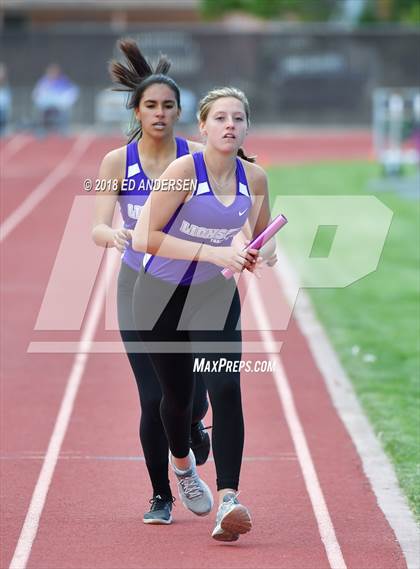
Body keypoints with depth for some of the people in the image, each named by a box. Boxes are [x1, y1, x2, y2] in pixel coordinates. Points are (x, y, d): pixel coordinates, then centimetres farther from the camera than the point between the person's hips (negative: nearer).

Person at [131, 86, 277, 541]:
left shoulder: (254, 178, -6)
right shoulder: (184, 170, -20)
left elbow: (261, 235, 13)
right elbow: (143, 238, -24)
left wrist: (264, 253, -11)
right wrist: (215, 252, -29)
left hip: (215, 296, 2)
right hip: (161, 297, -2)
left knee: (226, 389, -17)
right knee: (178, 395, 11)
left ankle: (228, 502, -22)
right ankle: (182, 465, 45)